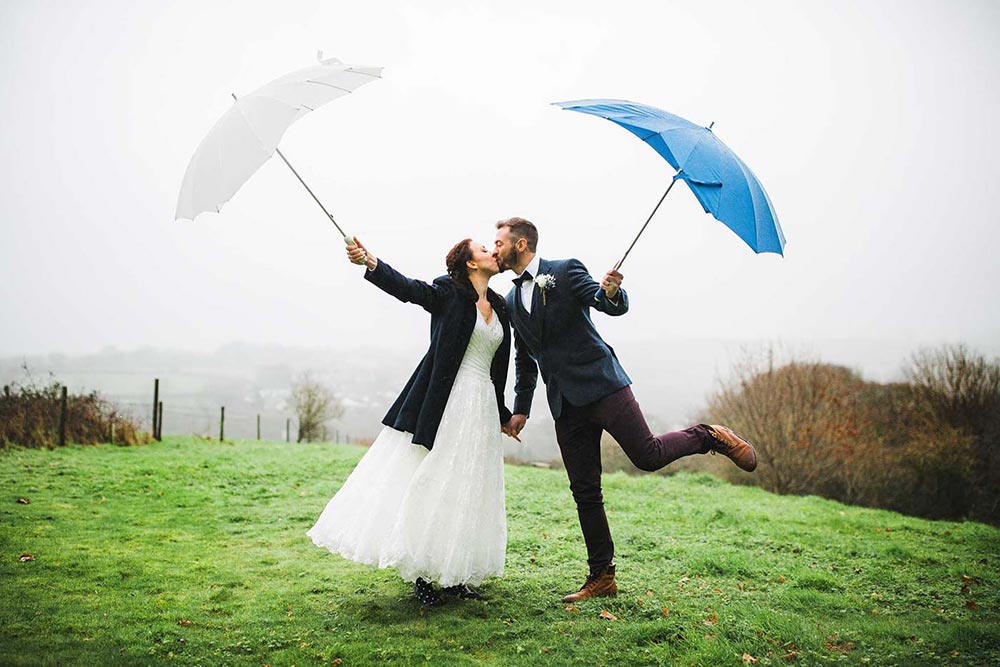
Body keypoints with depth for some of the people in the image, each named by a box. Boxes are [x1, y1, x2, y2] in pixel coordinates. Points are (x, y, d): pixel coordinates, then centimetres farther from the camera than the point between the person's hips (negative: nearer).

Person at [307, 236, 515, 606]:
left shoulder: (500, 307, 15)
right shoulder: (448, 292, -1)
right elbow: (406, 287, -18)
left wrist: (503, 414, 24)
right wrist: (370, 262, -37)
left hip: (481, 408, 6)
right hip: (444, 402, -6)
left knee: (467, 490, 8)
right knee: (428, 480, -5)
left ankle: (453, 575, 16)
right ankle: (420, 574, 5)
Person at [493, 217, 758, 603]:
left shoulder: (565, 271, -1)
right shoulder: (512, 302, 17)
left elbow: (615, 307, -9)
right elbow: (525, 361, 25)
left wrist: (611, 292, -33)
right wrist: (521, 410, 20)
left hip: (600, 383, -5)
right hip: (565, 403, 5)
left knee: (647, 455, -14)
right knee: (584, 492, 5)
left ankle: (710, 437, 13)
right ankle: (601, 578, 13)